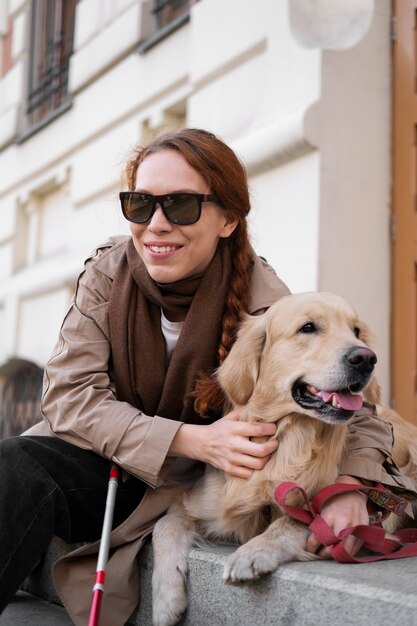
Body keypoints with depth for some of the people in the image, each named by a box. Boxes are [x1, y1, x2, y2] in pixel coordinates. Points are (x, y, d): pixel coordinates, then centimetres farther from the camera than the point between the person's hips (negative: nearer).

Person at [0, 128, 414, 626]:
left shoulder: (262, 303, -17)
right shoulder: (109, 270, -9)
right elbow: (68, 394, -15)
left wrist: (349, 487, -31)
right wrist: (195, 439, -28)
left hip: (186, 487, -3)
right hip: (105, 454, 3)